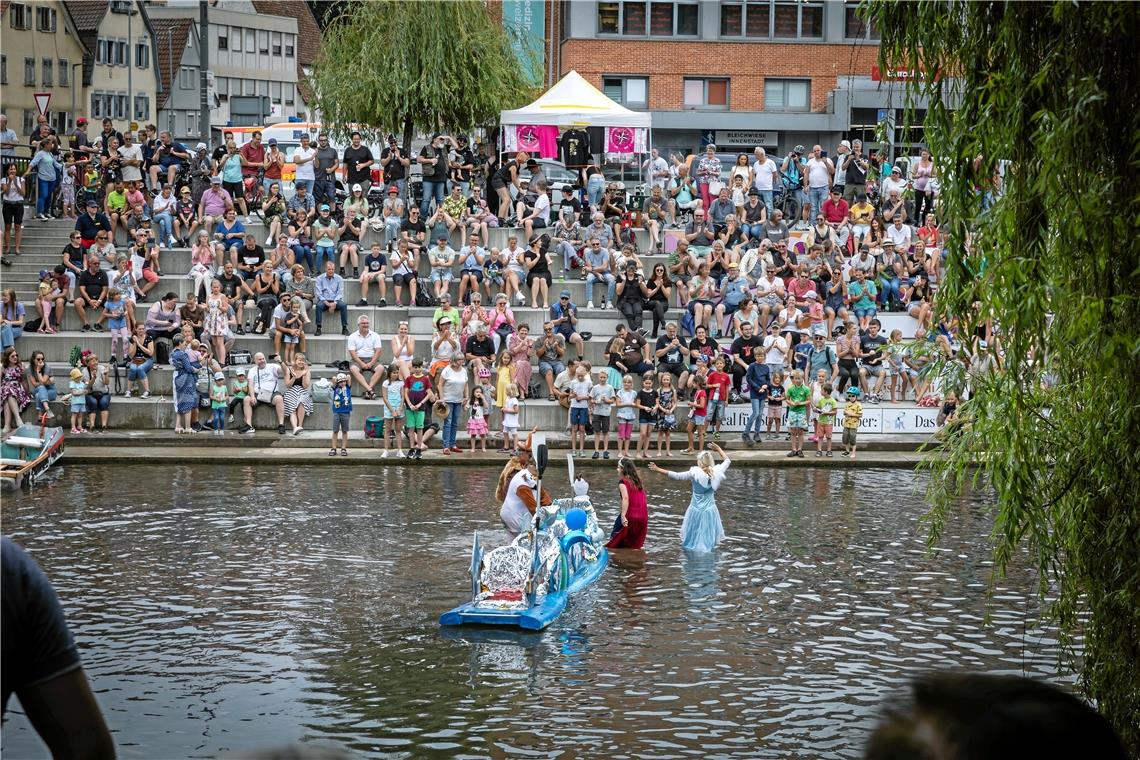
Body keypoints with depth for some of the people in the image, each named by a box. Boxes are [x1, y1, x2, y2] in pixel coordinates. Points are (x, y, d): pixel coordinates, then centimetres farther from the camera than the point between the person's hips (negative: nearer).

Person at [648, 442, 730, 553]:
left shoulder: (695, 474, -15)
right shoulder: (716, 473, -7)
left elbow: (676, 476, -13)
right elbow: (727, 461, 10)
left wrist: (658, 470, -7)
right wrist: (719, 449, 23)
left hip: (696, 509, -2)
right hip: (710, 510, 2)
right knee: (709, 538, 11)